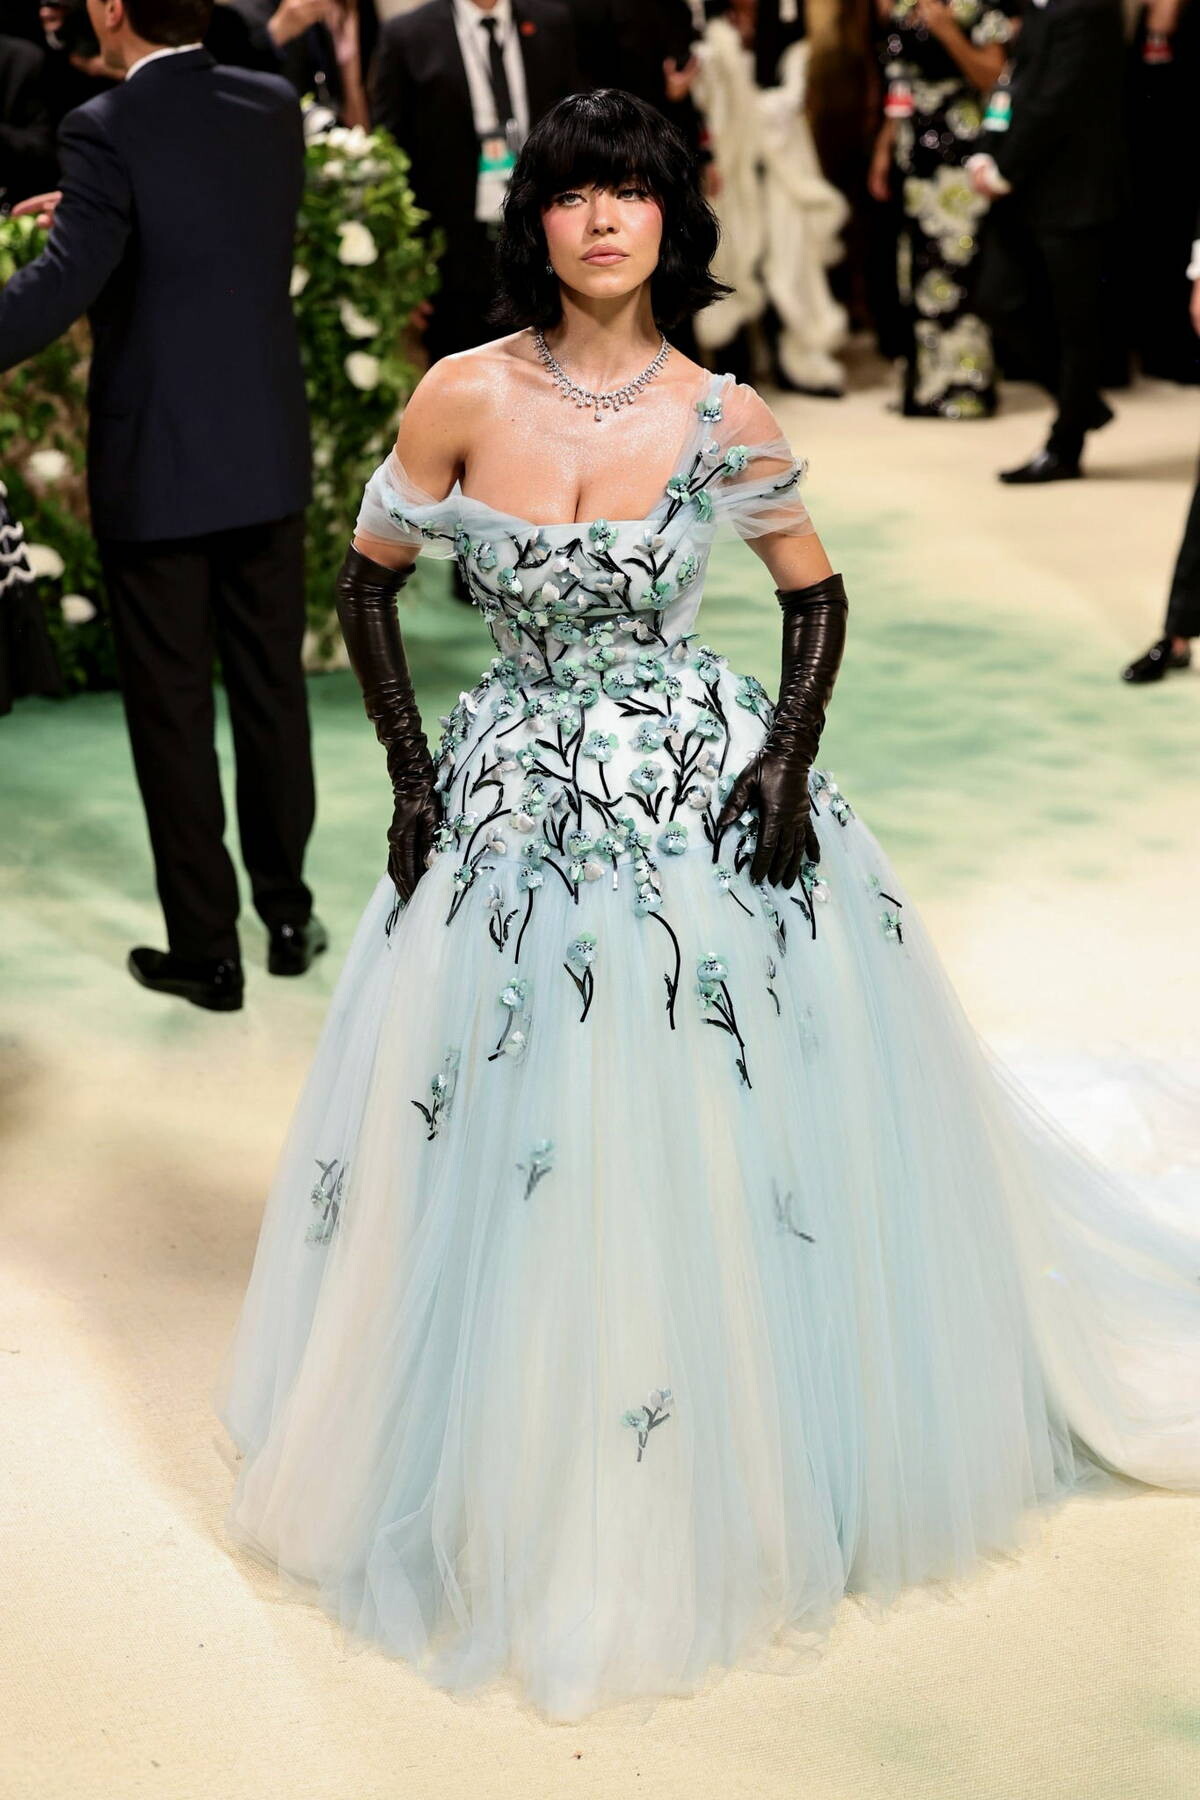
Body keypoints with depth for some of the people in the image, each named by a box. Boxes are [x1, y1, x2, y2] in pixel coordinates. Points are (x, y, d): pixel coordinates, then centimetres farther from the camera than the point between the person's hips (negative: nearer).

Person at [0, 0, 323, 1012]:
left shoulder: (107, 132, -16)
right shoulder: (275, 106, 2)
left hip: (155, 473, -5)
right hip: (270, 461, 5)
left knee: (172, 712, 6)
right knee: (272, 690, 16)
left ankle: (207, 950, 14)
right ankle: (288, 915, 27)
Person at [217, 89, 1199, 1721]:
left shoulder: (726, 421, -6)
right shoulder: (463, 399, -7)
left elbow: (815, 596, 7)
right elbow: (368, 578, 5)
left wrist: (792, 756, -6)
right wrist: (409, 767, -2)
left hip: (709, 793, 0)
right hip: (518, 799, 1)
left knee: (733, 1145, 6)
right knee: (517, 1152, 9)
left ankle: (756, 1478, 32)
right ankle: (532, 1494, 33)